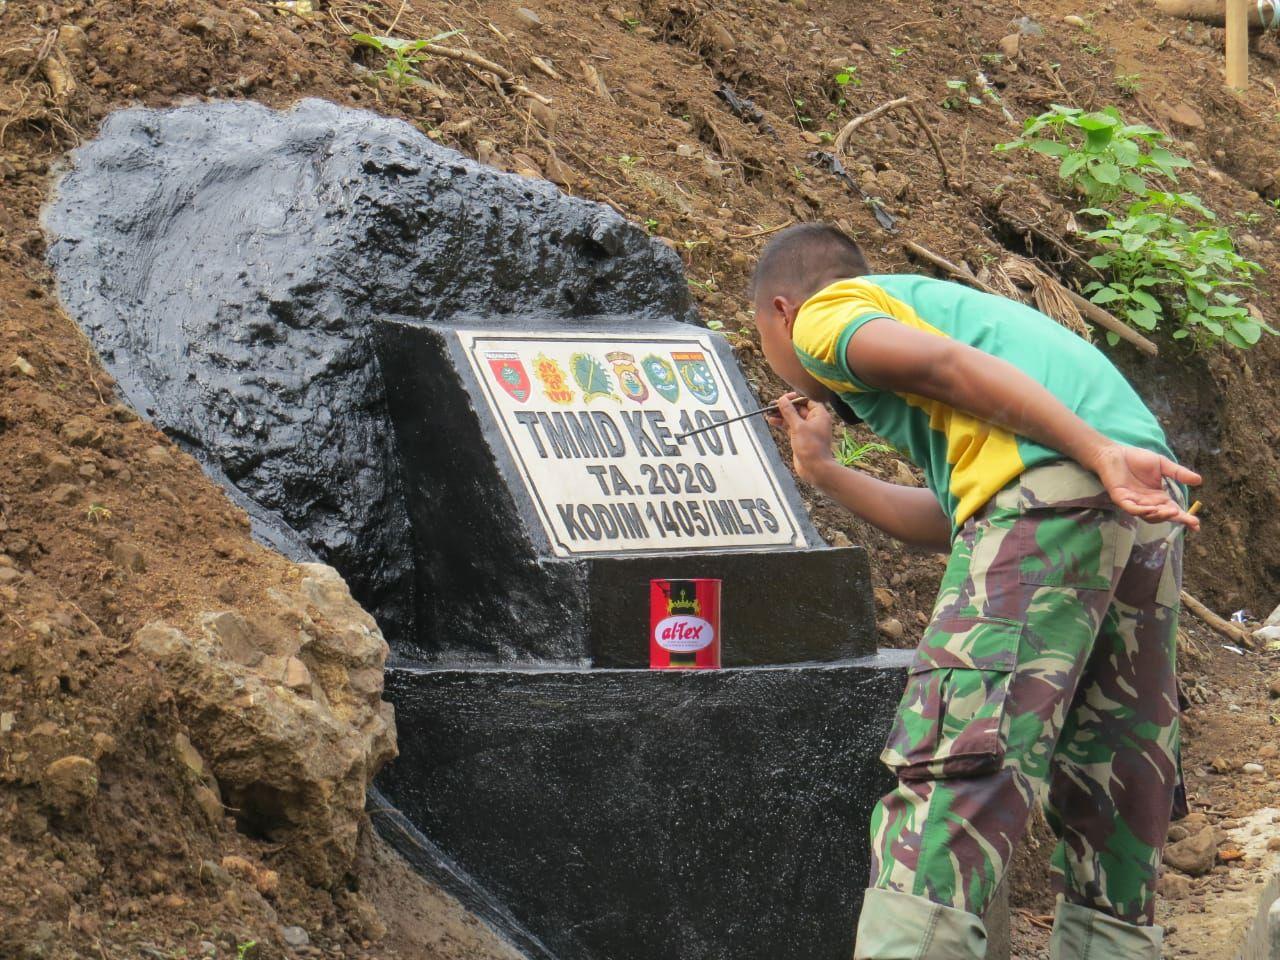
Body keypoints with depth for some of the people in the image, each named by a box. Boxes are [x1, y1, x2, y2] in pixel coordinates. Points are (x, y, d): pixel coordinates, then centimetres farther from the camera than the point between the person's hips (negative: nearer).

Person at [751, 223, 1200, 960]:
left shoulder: (826, 315, 14)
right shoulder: (939, 303, 38)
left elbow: (950, 366, -6)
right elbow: (950, 525, 32)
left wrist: (1102, 455, -17)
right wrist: (826, 474, 43)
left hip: (1044, 494, -8)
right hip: (1146, 504, 8)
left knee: (954, 766, -15)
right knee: (1116, 794, 13)